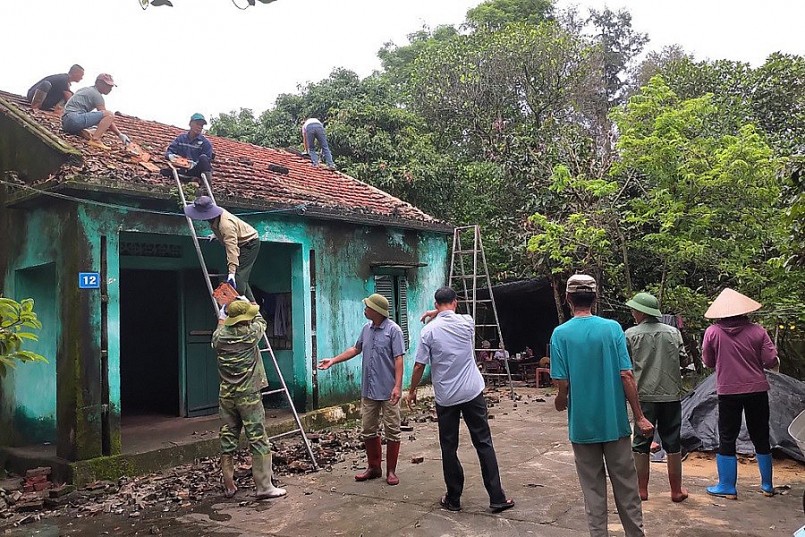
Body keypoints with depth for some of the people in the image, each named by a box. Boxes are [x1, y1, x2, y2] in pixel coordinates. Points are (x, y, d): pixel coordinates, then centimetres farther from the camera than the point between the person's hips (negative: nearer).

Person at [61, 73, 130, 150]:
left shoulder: (86, 89, 25)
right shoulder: (97, 95, -3)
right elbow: (107, 116, -8)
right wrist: (120, 134, -9)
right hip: (75, 119, -10)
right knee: (110, 115, -18)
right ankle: (95, 140, -27)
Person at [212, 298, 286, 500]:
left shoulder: (220, 337, 0)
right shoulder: (251, 333, -9)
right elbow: (260, 320, 14)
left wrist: (222, 316, 44)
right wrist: (246, 302, 30)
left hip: (226, 396, 5)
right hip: (248, 395, -5)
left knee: (228, 440, 11)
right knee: (258, 440, -1)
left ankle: (229, 486, 19)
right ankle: (264, 486, 0)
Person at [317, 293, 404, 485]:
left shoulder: (393, 330, -12)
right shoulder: (366, 328, 9)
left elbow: (398, 359, -15)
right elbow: (356, 349, 23)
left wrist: (398, 386, -21)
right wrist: (333, 360, 20)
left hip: (388, 391, -7)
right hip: (368, 390, 7)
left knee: (392, 431, 4)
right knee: (368, 430, 12)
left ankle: (391, 471, 15)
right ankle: (374, 467, 26)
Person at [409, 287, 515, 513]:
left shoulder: (429, 330, -8)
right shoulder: (467, 322, -2)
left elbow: (419, 367, -5)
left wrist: (412, 391, 8)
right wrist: (438, 315, 25)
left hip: (445, 397, -1)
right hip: (473, 393, 2)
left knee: (449, 448, 9)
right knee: (484, 444, 7)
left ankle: (453, 499, 17)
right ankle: (497, 498, 9)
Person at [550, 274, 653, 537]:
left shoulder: (561, 333, -9)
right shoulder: (613, 328, -7)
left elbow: (563, 383, -11)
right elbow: (626, 376, -9)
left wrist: (561, 402, 10)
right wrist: (639, 417, -2)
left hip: (582, 424, -1)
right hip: (615, 420, 1)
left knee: (593, 488, 12)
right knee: (625, 484, 15)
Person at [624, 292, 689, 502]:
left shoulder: (631, 334, -7)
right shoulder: (673, 332, 2)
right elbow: (683, 359, 8)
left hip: (644, 396, -2)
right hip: (671, 395, 2)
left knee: (641, 443, 8)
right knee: (672, 443, 12)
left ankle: (642, 489, 15)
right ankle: (676, 490, 20)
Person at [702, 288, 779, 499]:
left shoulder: (712, 332, -7)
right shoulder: (757, 331, -5)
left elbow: (708, 362, 2)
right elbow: (771, 361, -6)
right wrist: (754, 361, 14)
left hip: (728, 392, -2)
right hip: (757, 390, 2)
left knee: (727, 439, 7)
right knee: (761, 438, 15)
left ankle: (727, 486, 12)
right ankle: (767, 485, 27)